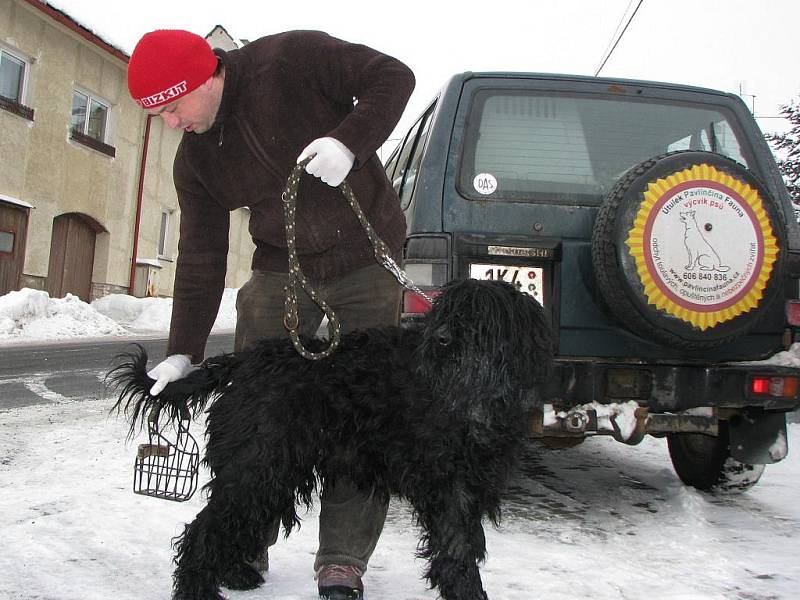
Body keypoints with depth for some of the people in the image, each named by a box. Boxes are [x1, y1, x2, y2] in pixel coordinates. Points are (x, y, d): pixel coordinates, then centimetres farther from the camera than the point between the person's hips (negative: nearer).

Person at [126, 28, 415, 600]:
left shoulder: (292, 58, -15)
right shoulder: (195, 159, 0)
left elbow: (392, 75, -12)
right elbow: (201, 258, 2)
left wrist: (349, 143, -29)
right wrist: (183, 353, -1)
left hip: (365, 259, -4)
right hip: (281, 268, 5)